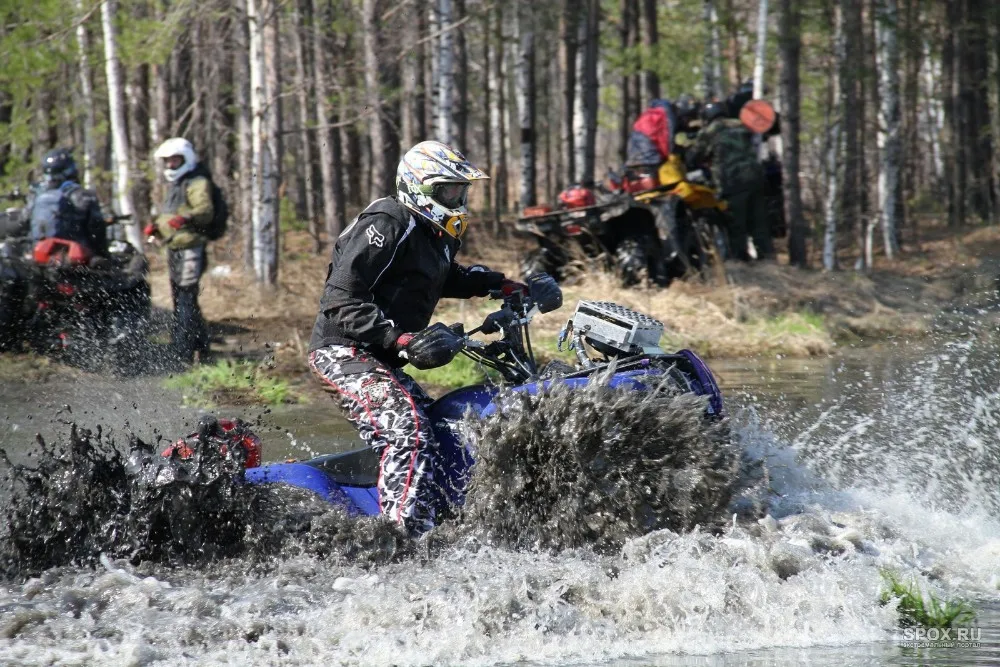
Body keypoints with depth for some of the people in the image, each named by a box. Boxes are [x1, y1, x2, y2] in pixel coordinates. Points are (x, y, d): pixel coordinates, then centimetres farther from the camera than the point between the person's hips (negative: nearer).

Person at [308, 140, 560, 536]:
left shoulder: (437, 236, 15)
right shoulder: (387, 226, -16)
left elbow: (449, 279, 39)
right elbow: (341, 300, -24)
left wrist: (510, 288, 25)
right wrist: (401, 338, -32)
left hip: (380, 358, 11)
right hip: (343, 350, -11)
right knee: (407, 429, -28)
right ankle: (406, 535, -38)